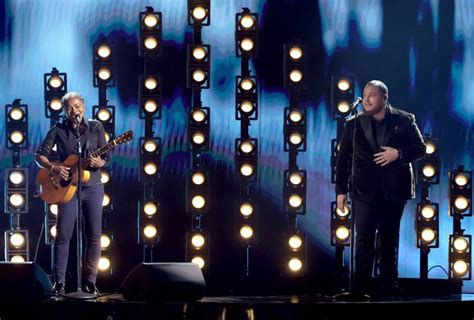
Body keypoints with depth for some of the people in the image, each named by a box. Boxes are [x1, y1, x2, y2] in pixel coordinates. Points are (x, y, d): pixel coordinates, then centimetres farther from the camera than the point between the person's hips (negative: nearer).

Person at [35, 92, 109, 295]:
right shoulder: (58, 130, 1)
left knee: (94, 235, 1)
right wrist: (53, 168, -17)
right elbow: (39, 155, 1)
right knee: (63, 235, -4)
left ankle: (89, 281, 9)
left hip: (93, 187, 1)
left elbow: (105, 157, 1)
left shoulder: (96, 127, 3)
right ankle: (59, 282, 3)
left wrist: (98, 162, -22)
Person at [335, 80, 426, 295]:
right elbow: (343, 160, 6)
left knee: (389, 238, 8)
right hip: (365, 190, 0)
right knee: (364, 239, -5)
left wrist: (399, 154, -15)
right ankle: (361, 286, -3)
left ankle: (389, 285, 15)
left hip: (394, 189, 0)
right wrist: (341, 190, 1)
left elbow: (420, 148, 4)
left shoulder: (404, 120, 4)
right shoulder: (354, 124, 6)